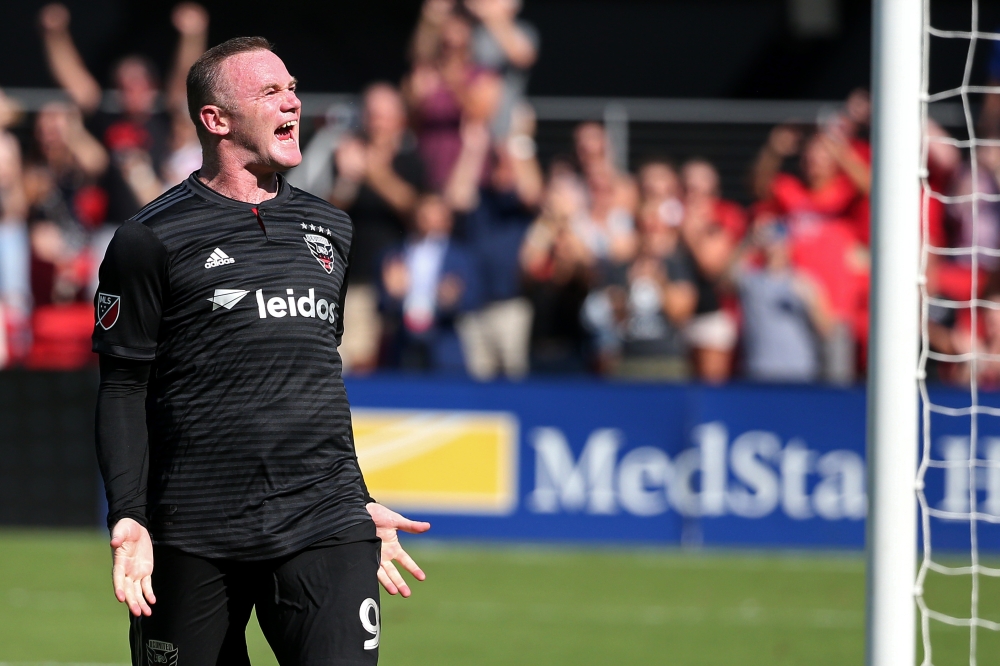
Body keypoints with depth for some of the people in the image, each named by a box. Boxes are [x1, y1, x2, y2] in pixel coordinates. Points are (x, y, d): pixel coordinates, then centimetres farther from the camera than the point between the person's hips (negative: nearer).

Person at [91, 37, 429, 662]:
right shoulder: (152, 239, 0)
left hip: (326, 528, 4)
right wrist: (128, 517, -11)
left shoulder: (331, 229, 17)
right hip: (196, 534, -3)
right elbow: (123, 388, -1)